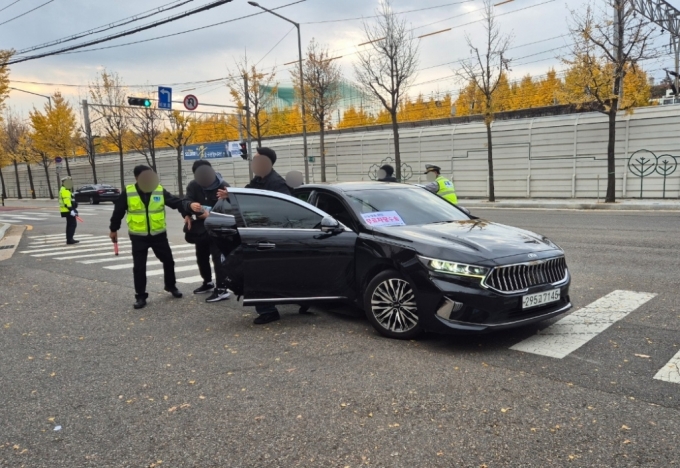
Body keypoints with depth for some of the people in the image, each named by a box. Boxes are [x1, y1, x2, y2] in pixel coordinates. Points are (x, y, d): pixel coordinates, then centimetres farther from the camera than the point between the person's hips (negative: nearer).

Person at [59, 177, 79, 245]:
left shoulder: (66, 190, 20)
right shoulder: (65, 191, -14)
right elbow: (66, 201, -24)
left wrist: (73, 209, 30)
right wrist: (71, 210, -30)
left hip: (68, 210, 11)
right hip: (68, 211, -11)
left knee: (70, 225, 16)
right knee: (73, 224, -12)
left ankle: (69, 239, 22)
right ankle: (70, 239, -15)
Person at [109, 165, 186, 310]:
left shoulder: (160, 190, -4)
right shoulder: (128, 192, -7)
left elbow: (176, 202, -8)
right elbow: (118, 211, 3)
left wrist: (186, 214, -25)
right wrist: (113, 229, 10)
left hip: (158, 234, 2)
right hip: (138, 236, -2)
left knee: (168, 260, 12)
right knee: (139, 267, 0)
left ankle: (171, 286, 34)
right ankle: (140, 296, 12)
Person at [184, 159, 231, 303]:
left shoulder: (223, 187, -13)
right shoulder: (193, 186, -1)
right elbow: (185, 201, -13)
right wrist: (191, 205, -38)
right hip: (201, 228, 6)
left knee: (218, 257, -13)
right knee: (201, 257, 17)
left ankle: (222, 289, -13)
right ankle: (208, 282, 36)